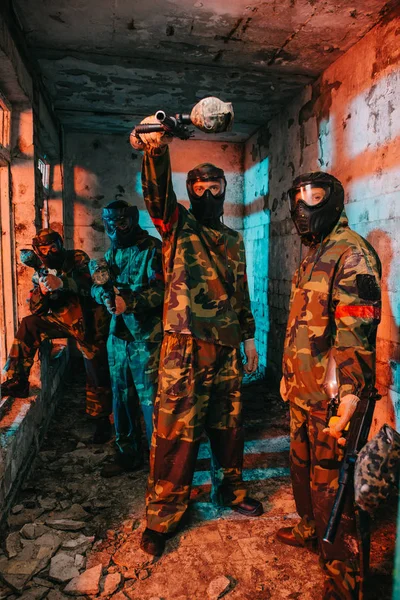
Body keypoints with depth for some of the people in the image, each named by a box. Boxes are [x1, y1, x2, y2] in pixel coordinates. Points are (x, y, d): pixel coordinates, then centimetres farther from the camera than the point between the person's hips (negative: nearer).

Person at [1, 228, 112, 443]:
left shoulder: (78, 259, -8)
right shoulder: (42, 273, 5)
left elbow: (93, 284, -25)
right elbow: (36, 310, 2)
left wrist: (62, 283, -39)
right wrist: (42, 291, -19)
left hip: (88, 325, -5)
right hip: (63, 322, 5)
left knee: (97, 375, -3)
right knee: (29, 325, -11)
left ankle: (102, 420, 16)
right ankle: (17, 381, -3)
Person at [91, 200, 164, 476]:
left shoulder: (153, 249, -8)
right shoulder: (113, 252, 15)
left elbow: (160, 289, -19)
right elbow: (97, 287, 10)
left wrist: (128, 302, -29)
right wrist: (105, 294, -12)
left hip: (146, 337, -7)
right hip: (118, 336, 7)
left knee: (150, 398, -2)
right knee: (122, 397, 15)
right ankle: (128, 454, 31)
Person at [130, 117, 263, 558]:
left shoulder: (234, 240, 16)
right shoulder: (177, 225, 2)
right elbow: (157, 192, -19)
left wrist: (249, 337, 16)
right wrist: (156, 151, -37)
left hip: (226, 348, 5)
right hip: (185, 347, -4)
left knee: (228, 424, 17)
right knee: (175, 431, 0)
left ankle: (229, 489, 39)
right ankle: (162, 516, 17)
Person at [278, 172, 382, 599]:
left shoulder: (351, 252, -14)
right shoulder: (312, 255, 15)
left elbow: (357, 327, -25)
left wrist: (352, 390, -32)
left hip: (331, 398, -9)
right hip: (302, 392, 9)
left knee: (330, 488, 2)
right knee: (302, 467, 25)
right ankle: (309, 529, 48)